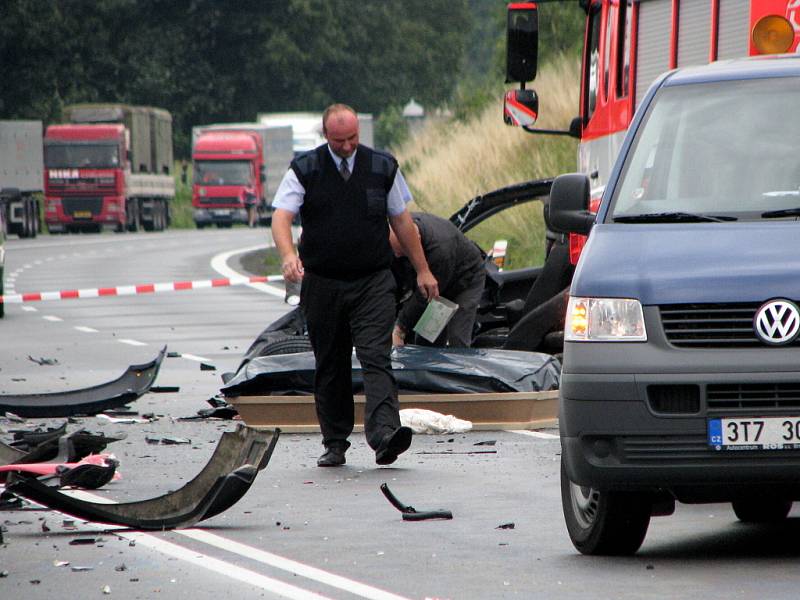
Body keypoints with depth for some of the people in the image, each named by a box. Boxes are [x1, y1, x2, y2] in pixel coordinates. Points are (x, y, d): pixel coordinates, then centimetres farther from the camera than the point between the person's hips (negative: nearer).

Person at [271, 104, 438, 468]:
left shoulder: (383, 168, 5)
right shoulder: (304, 170, 0)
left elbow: (402, 221, 12)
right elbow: (281, 217, -11)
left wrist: (422, 270, 12)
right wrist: (288, 256, -30)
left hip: (373, 283, -1)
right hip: (322, 284, 1)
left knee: (376, 357, -16)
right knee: (330, 366, 7)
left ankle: (384, 433, -29)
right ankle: (335, 444, 16)